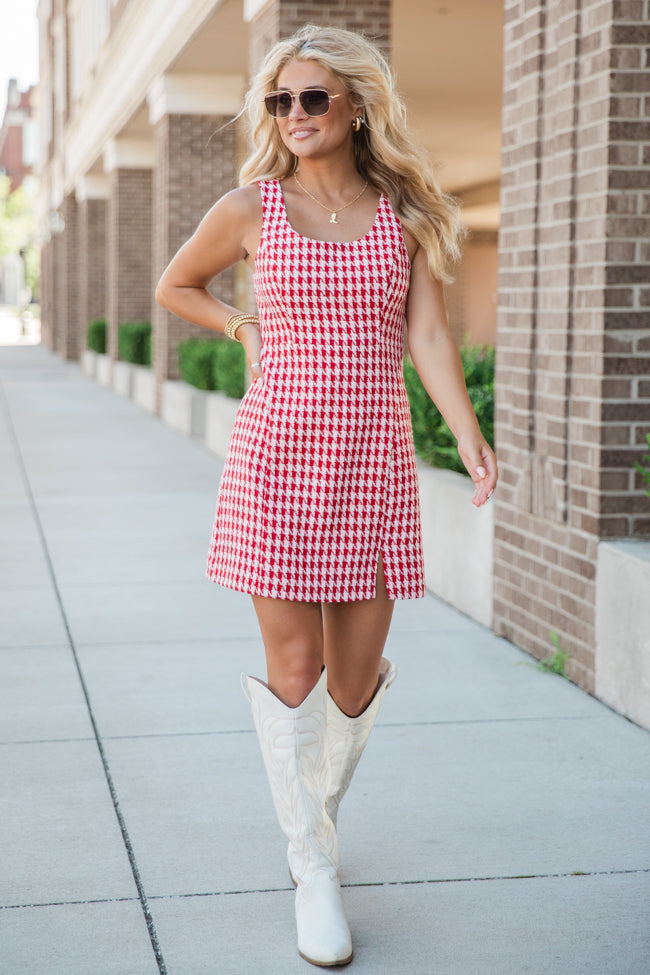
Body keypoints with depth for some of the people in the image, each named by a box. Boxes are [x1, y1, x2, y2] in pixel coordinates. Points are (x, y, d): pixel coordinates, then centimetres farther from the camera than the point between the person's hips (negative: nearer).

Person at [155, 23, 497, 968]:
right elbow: (174, 287, 18)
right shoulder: (251, 210, 2)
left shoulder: (406, 214, 5)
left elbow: (427, 336, -3)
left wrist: (468, 435, -17)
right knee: (294, 666, -1)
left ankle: (320, 806, 36)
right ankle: (314, 870, 13)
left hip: (374, 462, 1)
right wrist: (249, 330, 4)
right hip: (278, 455, -1)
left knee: (358, 675, 6)